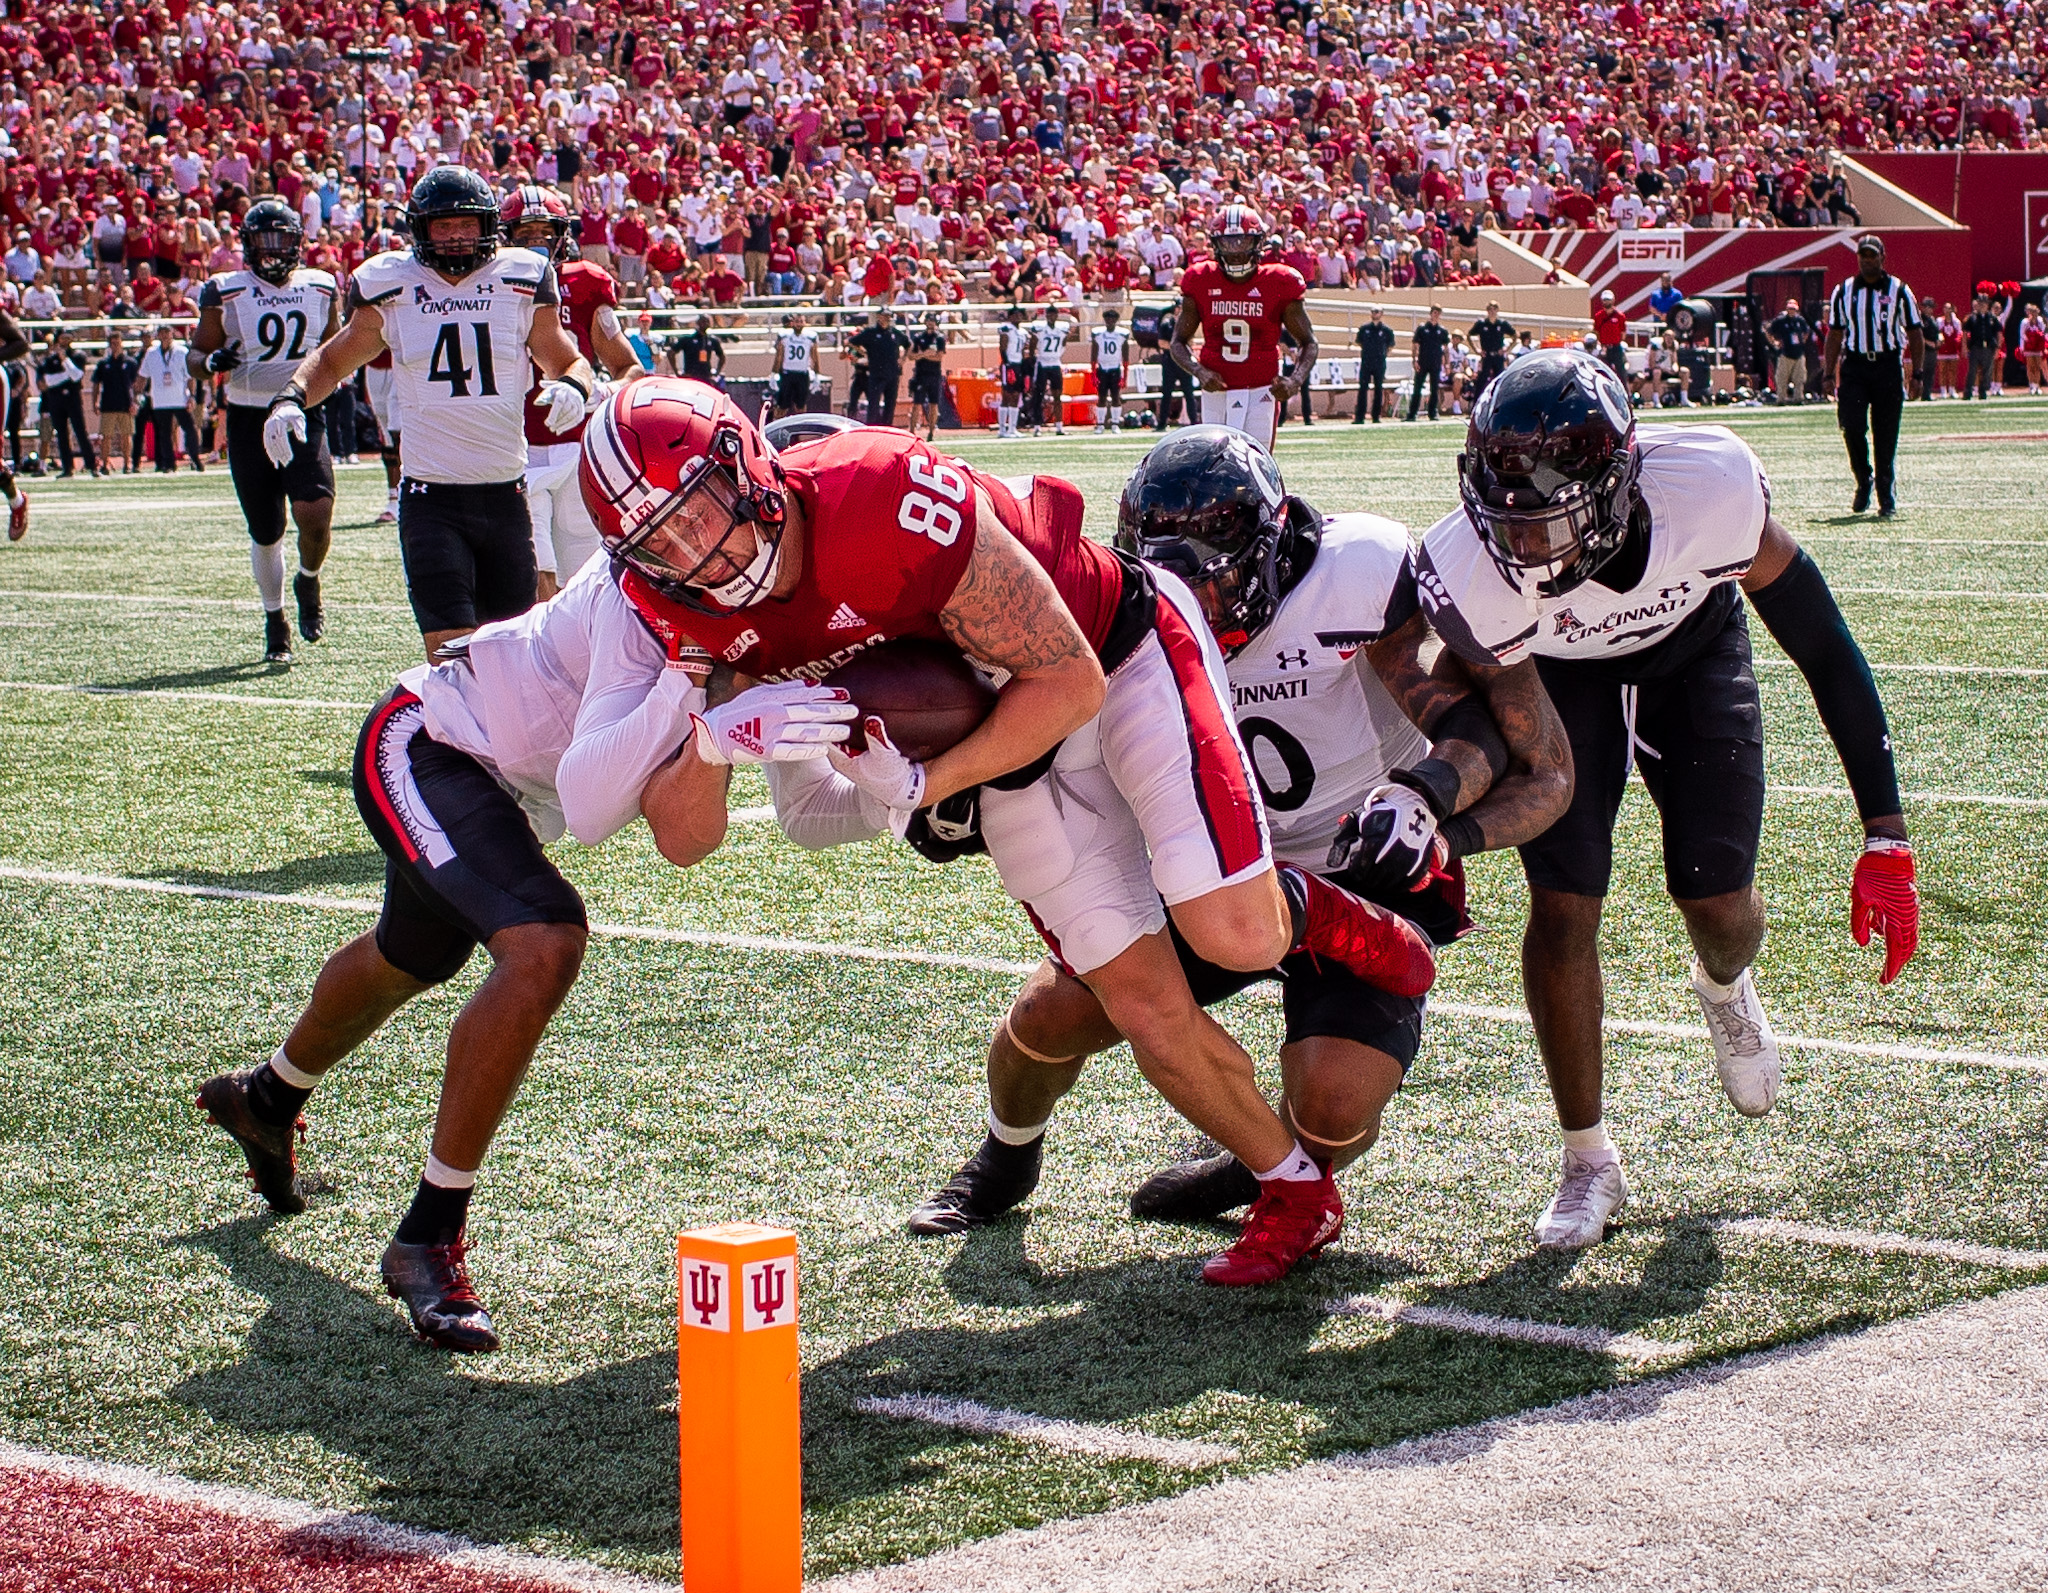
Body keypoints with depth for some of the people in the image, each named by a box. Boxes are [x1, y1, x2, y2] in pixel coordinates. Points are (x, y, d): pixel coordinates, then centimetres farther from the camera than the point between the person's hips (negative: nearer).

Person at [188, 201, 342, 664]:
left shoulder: (320, 289, 7)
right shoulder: (227, 294, -1)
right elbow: (195, 356, 4)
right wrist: (212, 361, -19)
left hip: (305, 415, 1)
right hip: (249, 421, -1)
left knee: (315, 512, -20)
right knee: (265, 532, 5)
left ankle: (308, 581, 13)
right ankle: (275, 622, 26)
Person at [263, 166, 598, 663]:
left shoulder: (522, 282, 4)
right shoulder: (391, 290, 3)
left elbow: (569, 361, 12)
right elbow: (333, 359, 16)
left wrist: (572, 386, -12)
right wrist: (291, 399, -5)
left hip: (506, 493, 2)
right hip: (431, 497, -2)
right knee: (451, 655, -14)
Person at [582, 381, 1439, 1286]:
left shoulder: (887, 500, -36)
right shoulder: (687, 613, -16)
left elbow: (1071, 683, -27)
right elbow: (688, 842, -11)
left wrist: (930, 785, -31)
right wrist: (715, 739, -31)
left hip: (1116, 656, -5)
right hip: (1018, 748, 5)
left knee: (1234, 937, -20)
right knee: (1145, 1005, -1)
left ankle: (1309, 911, 17)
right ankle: (1295, 1194, 20)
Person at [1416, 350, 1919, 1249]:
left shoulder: (1710, 494, -39)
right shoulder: (1476, 576, -39)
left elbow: (1826, 653, -25)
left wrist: (1885, 840, -23)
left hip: (1694, 650, 1)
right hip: (1558, 674, -1)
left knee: (1720, 907, -3)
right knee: (1562, 906, -11)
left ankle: (1724, 983, 38)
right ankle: (1588, 1163, 9)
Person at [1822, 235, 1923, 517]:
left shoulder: (1899, 291, 2)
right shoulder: (1843, 291, 8)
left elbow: (1915, 334, 5)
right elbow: (1835, 335, 11)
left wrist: (1917, 374, -2)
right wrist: (1830, 375, 5)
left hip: (1888, 366, -1)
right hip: (1854, 366, 1)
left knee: (1886, 435, 1)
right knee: (1852, 427, -12)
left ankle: (1886, 493, 11)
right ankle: (1864, 480, 9)